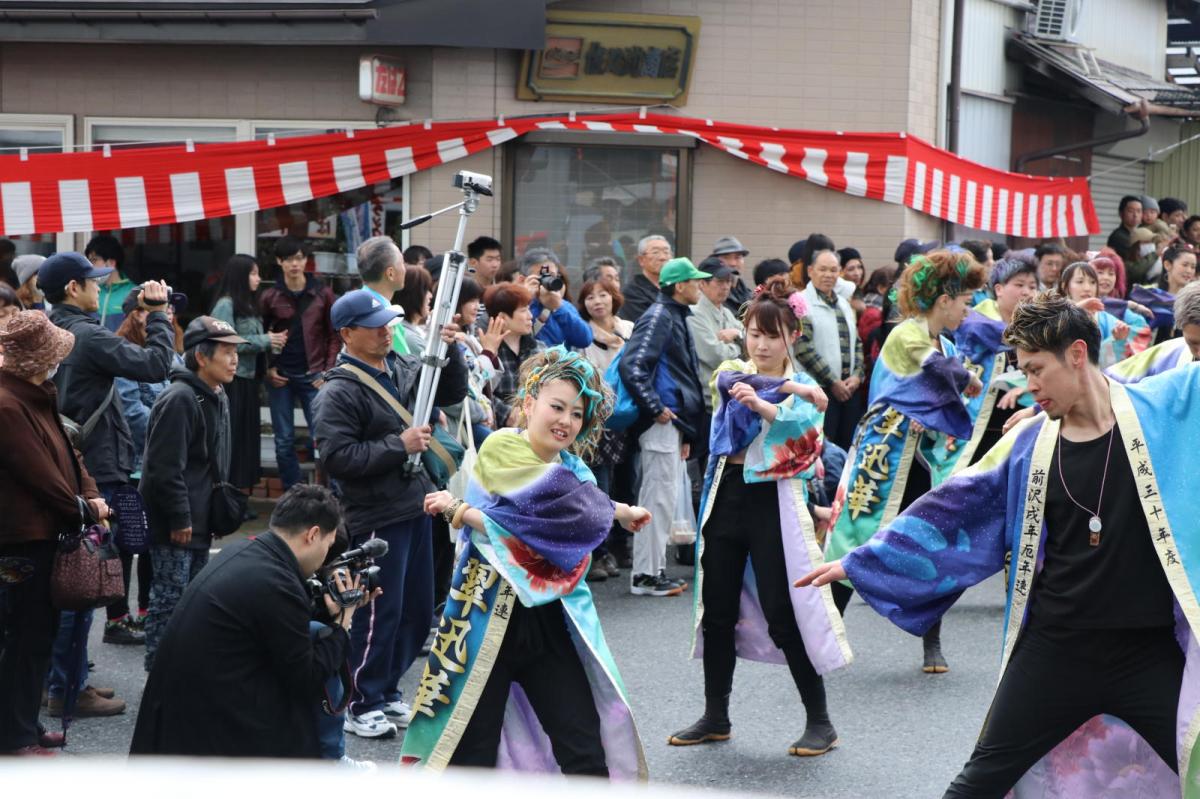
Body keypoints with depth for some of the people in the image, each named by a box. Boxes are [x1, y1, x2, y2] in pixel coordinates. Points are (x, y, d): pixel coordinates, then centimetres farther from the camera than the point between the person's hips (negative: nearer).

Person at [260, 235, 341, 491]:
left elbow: (334, 336, 3)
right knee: (284, 441, 6)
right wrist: (268, 369, -4)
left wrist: (327, 372, -5)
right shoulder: (269, 297, 3)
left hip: (313, 375, -1)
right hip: (280, 377, 1)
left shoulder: (322, 294, 2)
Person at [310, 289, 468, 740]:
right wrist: (399, 446, -20)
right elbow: (336, 458, -23)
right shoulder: (338, 393, -15)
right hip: (374, 518, -8)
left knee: (417, 611, 15)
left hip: (415, 507, 8)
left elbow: (452, 394, 16)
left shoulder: (403, 368, 8)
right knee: (380, 613, -3)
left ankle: (387, 690, 30)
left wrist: (450, 351, -2)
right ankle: (362, 705, 10)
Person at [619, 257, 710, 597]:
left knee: (665, 498, 13)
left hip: (674, 421, 10)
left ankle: (655, 570, 20)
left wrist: (685, 433, 22)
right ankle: (646, 575, -3)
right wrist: (656, 408, -20)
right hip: (661, 424, -10)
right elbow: (631, 366, -23)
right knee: (659, 496, -7)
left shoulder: (676, 318, 19)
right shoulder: (658, 317, -12)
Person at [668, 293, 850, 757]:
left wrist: (761, 402, -36)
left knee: (783, 614, -6)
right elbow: (735, 384, -15)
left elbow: (800, 422, -19)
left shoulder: (803, 387, 3)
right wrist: (788, 387, -15)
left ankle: (819, 721, 5)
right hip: (727, 495, 4)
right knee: (717, 610, 8)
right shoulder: (731, 372, 10)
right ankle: (716, 717, 21)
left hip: (774, 500, -3)